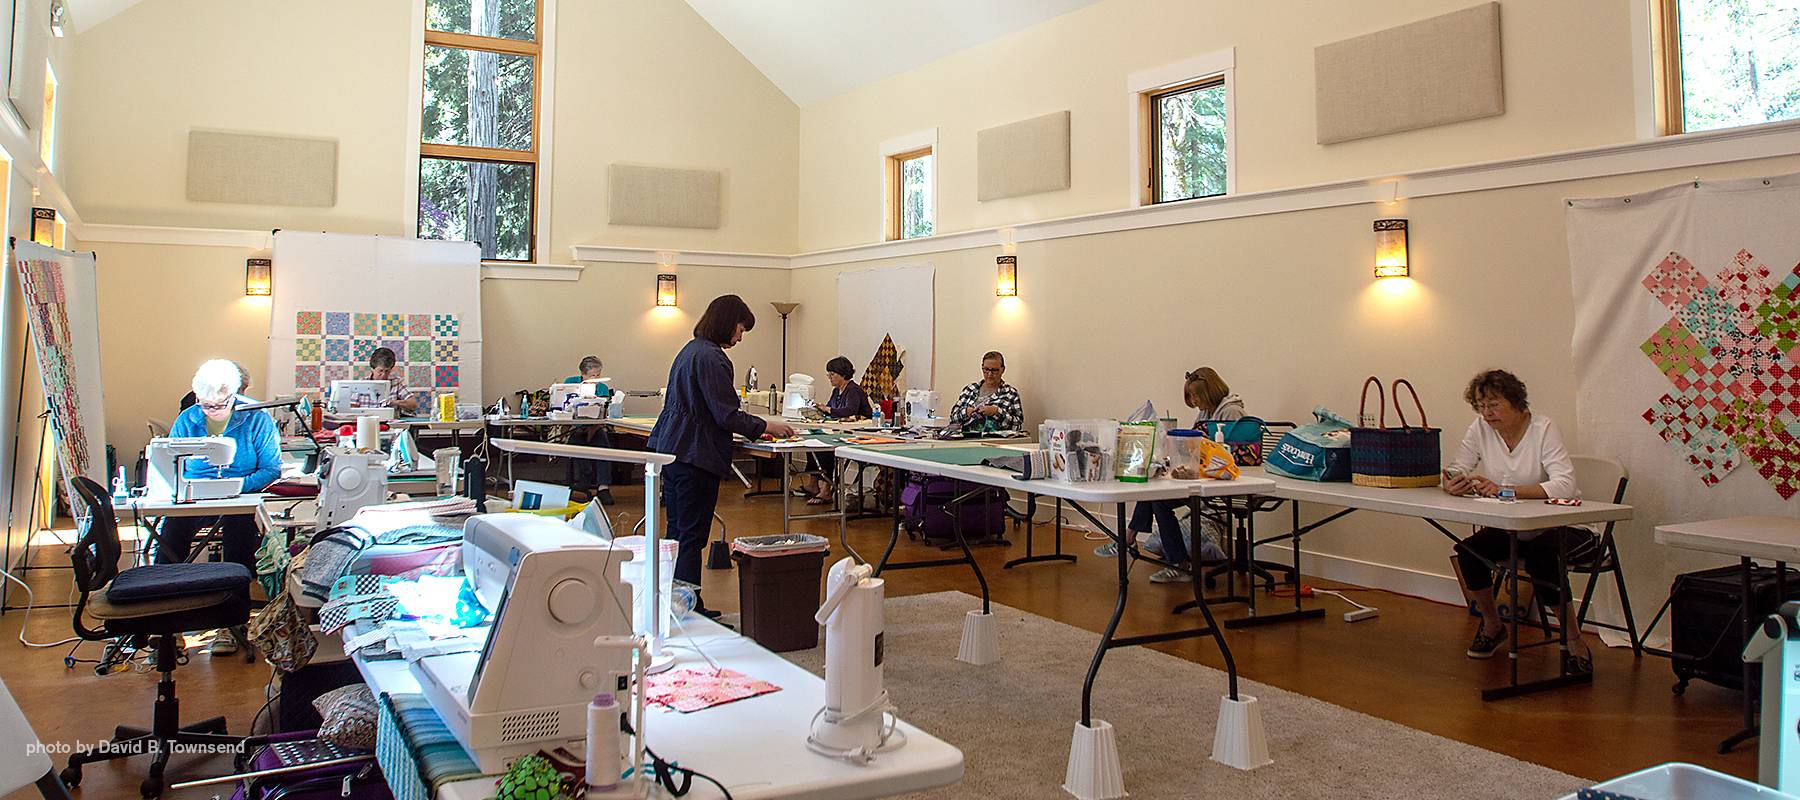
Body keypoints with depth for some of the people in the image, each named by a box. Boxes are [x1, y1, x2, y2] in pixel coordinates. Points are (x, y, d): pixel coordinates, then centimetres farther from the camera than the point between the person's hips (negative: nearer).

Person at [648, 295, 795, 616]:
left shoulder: (690, 350, 15)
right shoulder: (711, 357, -15)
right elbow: (726, 415, -19)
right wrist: (765, 427, -7)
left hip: (669, 448, 10)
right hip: (695, 457, -10)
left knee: (678, 532, 14)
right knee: (692, 537, -4)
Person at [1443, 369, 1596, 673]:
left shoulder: (1543, 428, -17)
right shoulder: (1480, 429, -3)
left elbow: (1565, 485, -29)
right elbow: (1455, 471, -7)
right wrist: (1453, 484, -33)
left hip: (1560, 526, -5)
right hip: (1511, 528, 5)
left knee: (1540, 559, -34)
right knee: (1467, 552, -20)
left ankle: (1575, 643, -11)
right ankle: (1492, 626, 7)